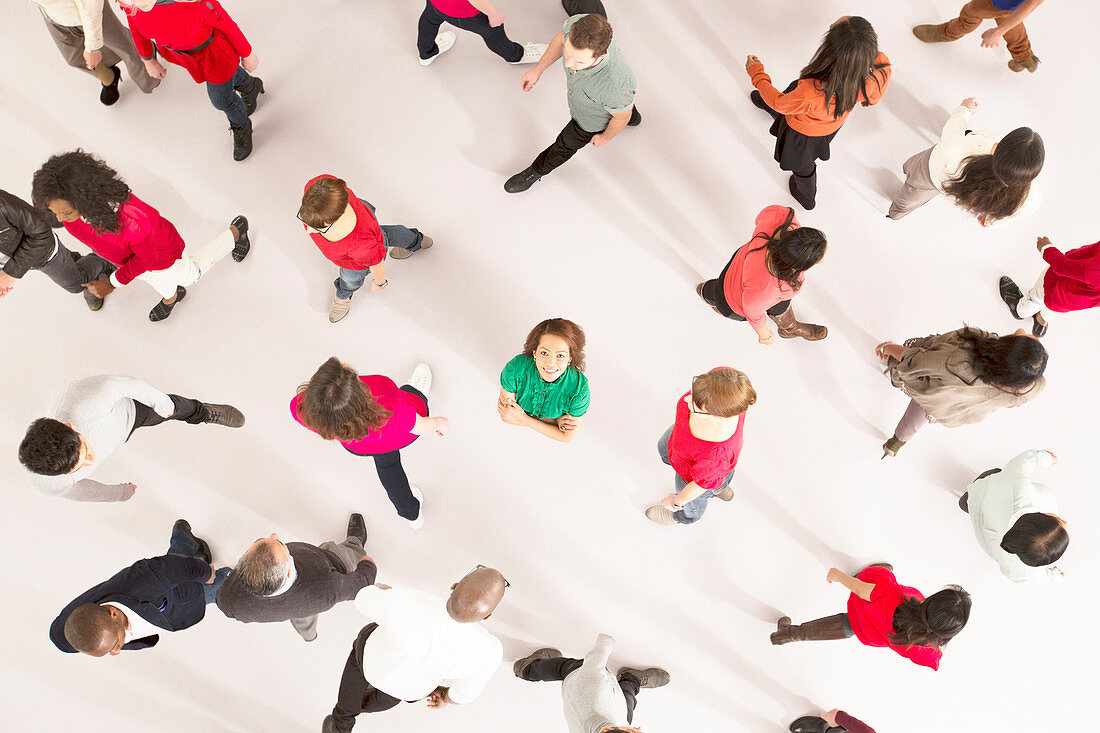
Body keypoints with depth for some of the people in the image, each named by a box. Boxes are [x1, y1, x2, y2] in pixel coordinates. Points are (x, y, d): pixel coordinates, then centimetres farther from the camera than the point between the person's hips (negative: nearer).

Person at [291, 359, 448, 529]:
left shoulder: (301, 408, -43)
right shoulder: (391, 413, -49)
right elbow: (423, 427, -26)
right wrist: (440, 423, -2)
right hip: (402, 438, -2)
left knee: (385, 461, 36)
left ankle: (412, 514, 60)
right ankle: (418, 393, 70)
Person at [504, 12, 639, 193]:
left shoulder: (615, 85, -50)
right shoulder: (577, 25, -39)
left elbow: (623, 115, -25)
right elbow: (562, 38, -11)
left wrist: (605, 137, -5)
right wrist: (537, 71, -3)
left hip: (594, 120, -4)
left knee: (566, 144, 23)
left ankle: (536, 171, 54)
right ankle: (634, 119, 71)